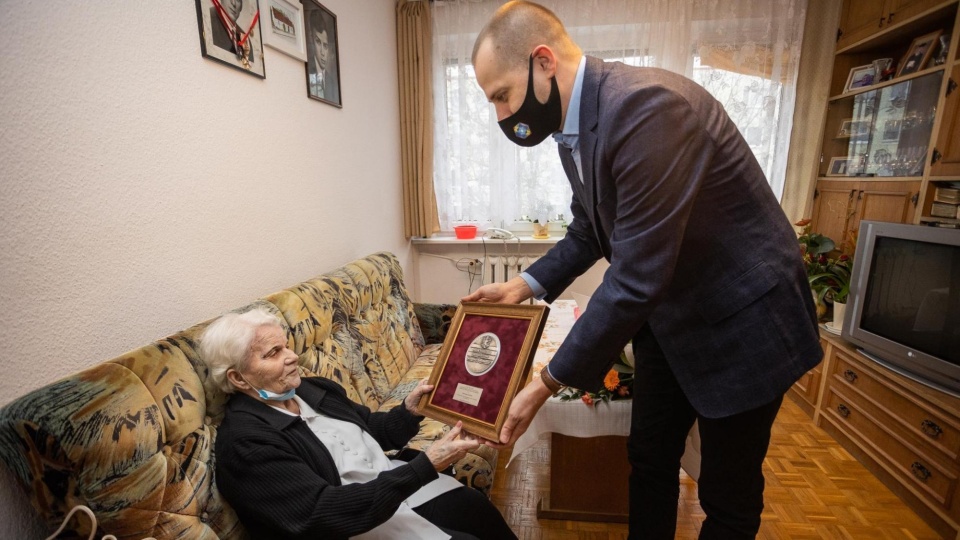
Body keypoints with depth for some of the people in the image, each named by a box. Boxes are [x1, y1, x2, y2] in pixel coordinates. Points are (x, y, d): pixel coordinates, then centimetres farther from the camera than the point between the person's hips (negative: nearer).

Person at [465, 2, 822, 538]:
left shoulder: (645, 104, -29)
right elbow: (589, 230, 10)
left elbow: (636, 278, -31)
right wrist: (527, 284, -3)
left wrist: (548, 383, -23)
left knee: (729, 492, 14)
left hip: (740, 320, -7)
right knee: (649, 460, 20)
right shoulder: (575, 121, 0)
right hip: (668, 315, 8)